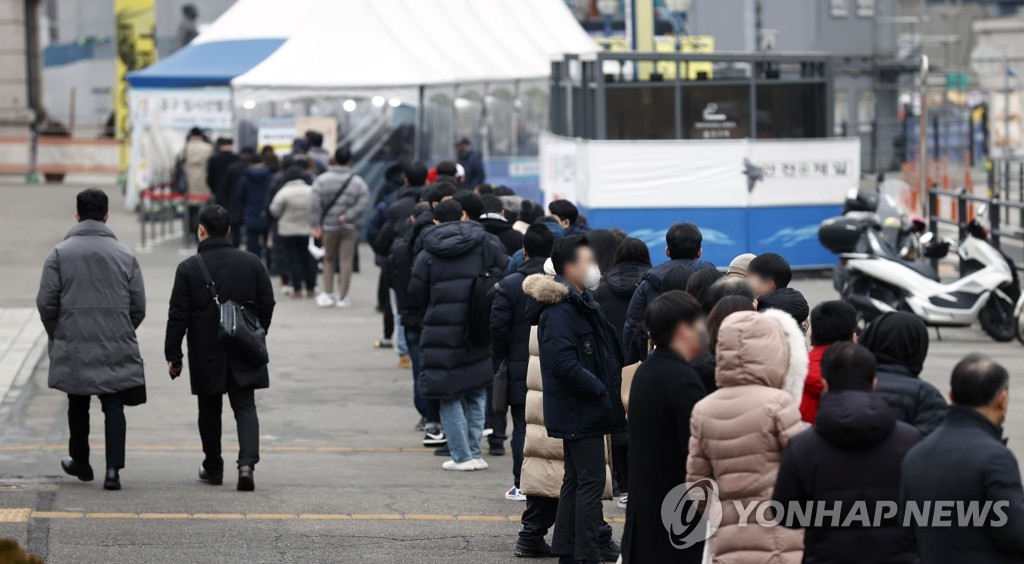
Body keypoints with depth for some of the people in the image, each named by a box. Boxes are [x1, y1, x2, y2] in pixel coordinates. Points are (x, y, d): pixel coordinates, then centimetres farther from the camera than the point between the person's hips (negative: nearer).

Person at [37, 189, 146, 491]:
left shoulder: (60, 253, -4)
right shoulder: (124, 254, 1)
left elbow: (46, 302, -5)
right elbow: (138, 306, 3)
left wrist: (57, 335, 12)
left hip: (73, 347, 0)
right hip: (116, 349, 0)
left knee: (78, 405, 16)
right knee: (114, 406, 1)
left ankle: (80, 463, 30)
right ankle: (113, 469, -10)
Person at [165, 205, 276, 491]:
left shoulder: (188, 268, -8)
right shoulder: (252, 263, -1)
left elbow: (178, 316, -7)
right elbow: (267, 305, 4)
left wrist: (173, 355, 0)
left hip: (206, 355, -1)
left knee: (209, 411, 13)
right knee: (245, 407, 2)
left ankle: (213, 468, 22)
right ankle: (247, 462, -18)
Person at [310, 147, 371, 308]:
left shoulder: (322, 180, -3)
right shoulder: (358, 182, -2)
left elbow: (315, 204, -9)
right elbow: (363, 202, -14)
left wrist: (316, 225, -7)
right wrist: (348, 216, -13)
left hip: (329, 226, 1)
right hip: (350, 227, -1)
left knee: (329, 259, 15)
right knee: (346, 260, 2)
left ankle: (328, 294, 9)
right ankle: (342, 297, 1)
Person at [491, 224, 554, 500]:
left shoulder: (510, 284, -7)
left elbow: (498, 327, -7)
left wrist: (500, 359, 7)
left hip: (520, 367, -2)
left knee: (522, 426, 3)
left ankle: (522, 484, 3)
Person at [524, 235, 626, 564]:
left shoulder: (582, 302, 15)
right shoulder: (559, 310, -18)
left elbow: (600, 353, 22)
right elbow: (564, 363, -26)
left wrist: (610, 386, 8)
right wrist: (600, 390, -19)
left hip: (581, 411, 10)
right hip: (578, 411, -10)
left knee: (576, 480, 14)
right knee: (591, 481, -9)